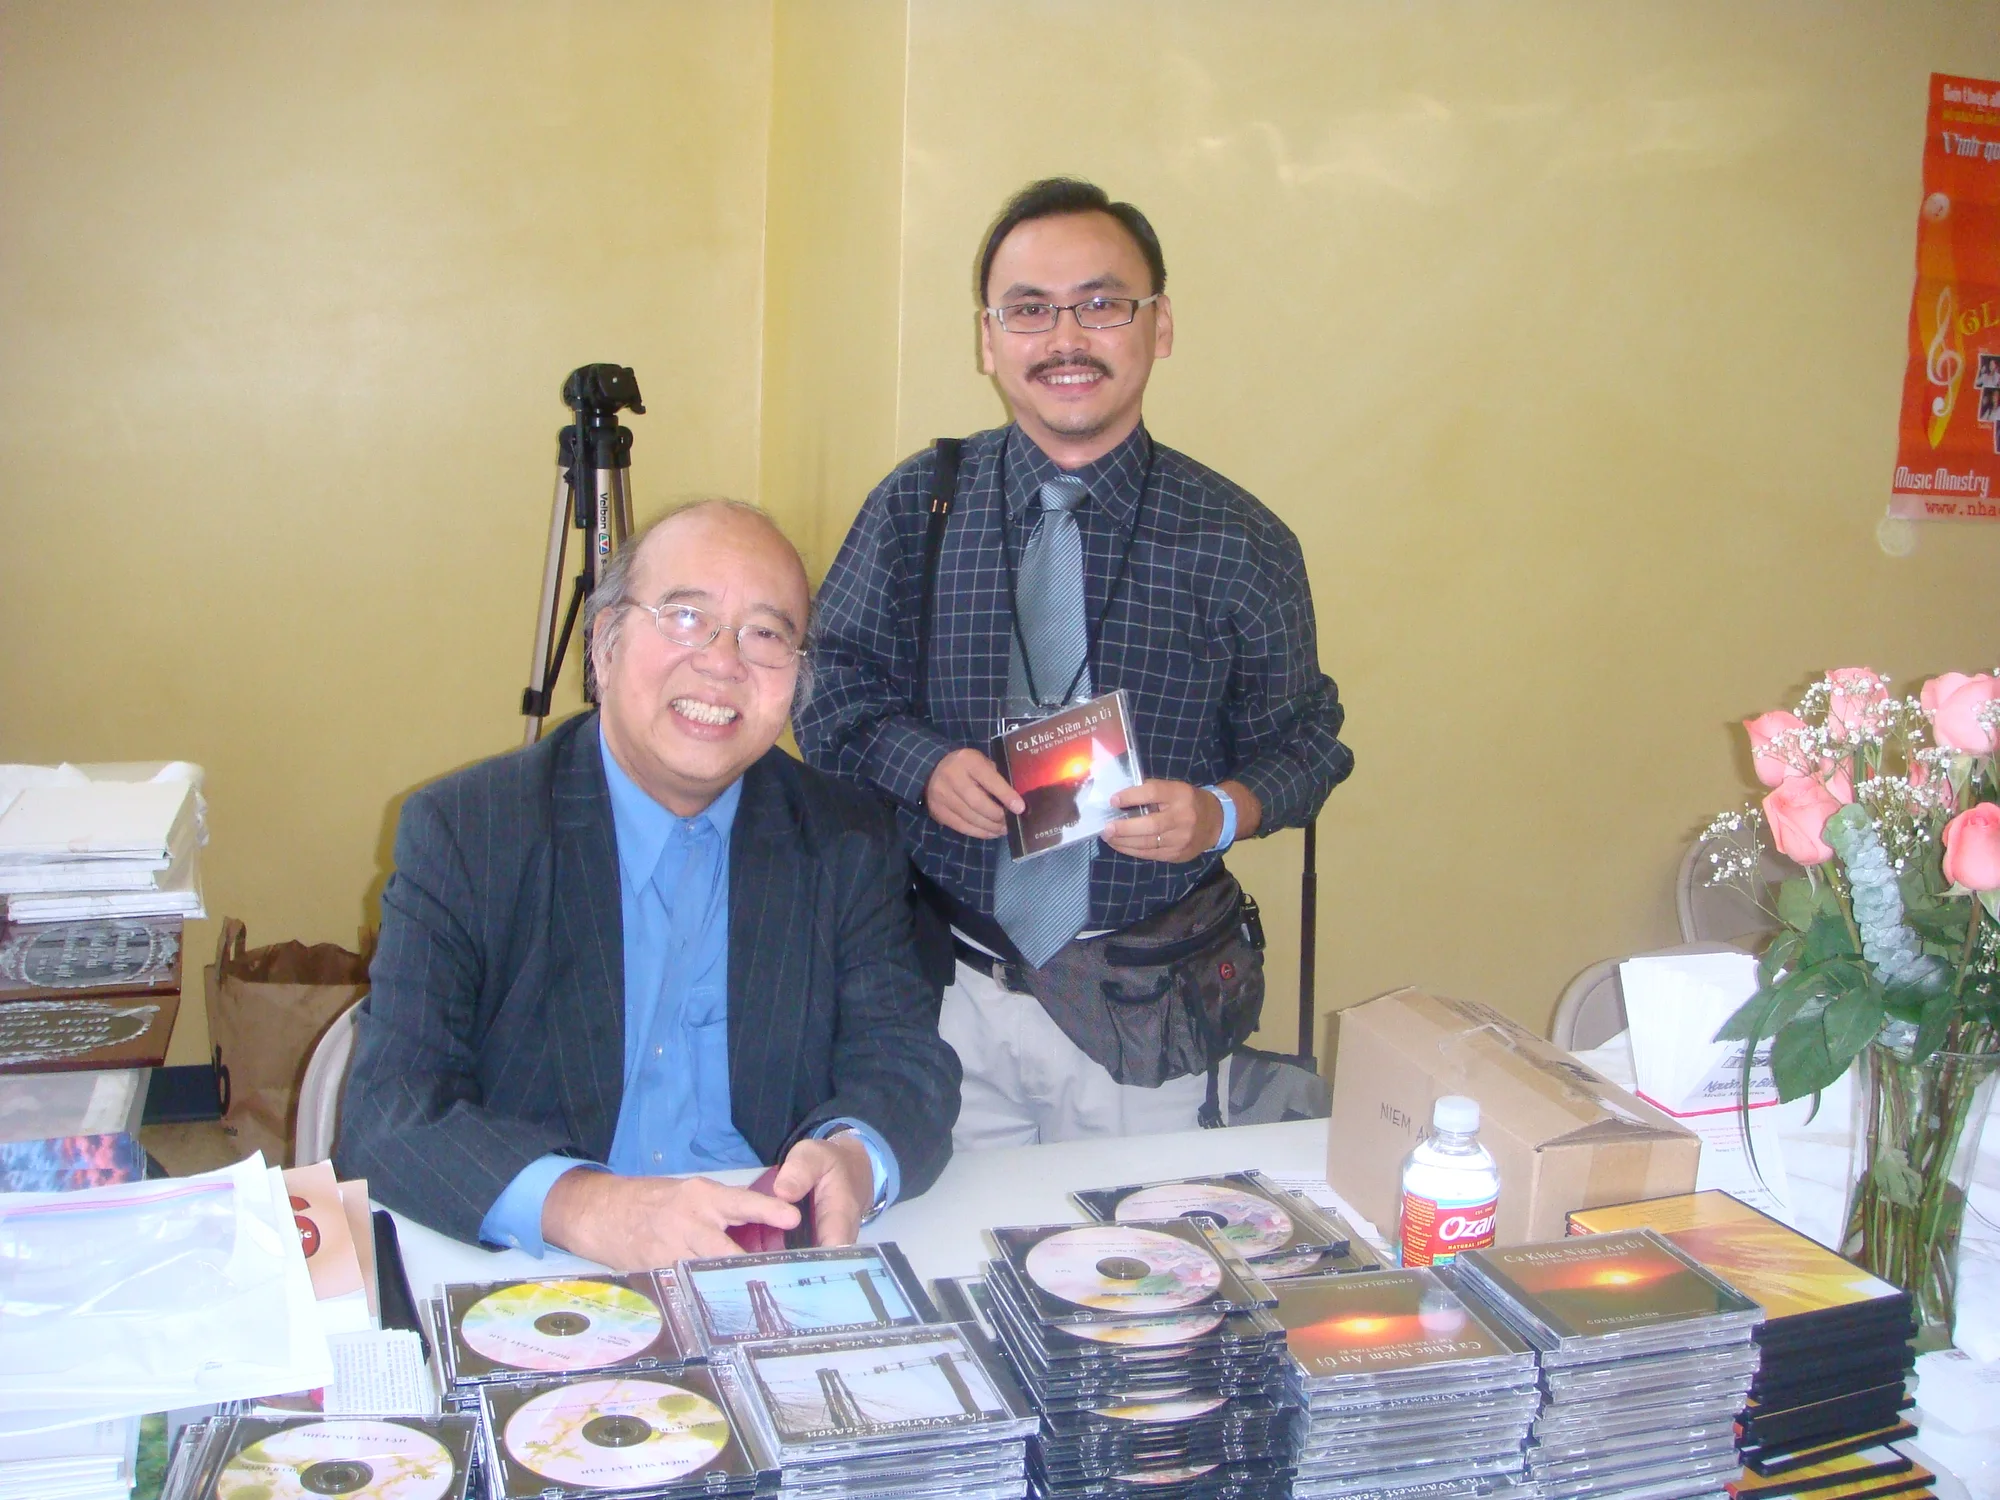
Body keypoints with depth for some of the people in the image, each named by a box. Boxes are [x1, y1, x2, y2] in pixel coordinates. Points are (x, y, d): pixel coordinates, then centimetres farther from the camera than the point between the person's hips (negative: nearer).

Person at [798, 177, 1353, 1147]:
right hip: (946, 993, 1)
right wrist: (924, 767, -16)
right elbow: (833, 696, 3)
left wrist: (1222, 811, -17)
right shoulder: (913, 510, 0)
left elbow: (1304, 738, 3)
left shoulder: (1241, 544, -3)